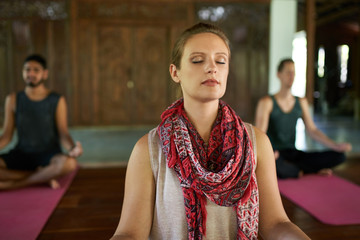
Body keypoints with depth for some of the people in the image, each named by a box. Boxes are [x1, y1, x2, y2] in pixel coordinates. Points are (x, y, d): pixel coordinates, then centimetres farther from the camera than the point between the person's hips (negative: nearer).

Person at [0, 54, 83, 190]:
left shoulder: (57, 101, -2)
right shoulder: (13, 100, 5)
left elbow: (63, 135, -6)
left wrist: (72, 148, -29)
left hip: (49, 155, -2)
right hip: (21, 154, 3)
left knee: (69, 163, -38)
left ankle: (14, 184, -20)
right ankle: (44, 177, -17)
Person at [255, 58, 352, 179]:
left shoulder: (301, 102, 14)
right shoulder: (267, 102, -5)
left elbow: (312, 130, 9)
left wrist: (336, 146, -7)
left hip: (294, 154, 5)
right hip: (276, 156, -5)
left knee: (339, 156, -13)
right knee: (275, 164, -43)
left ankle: (289, 168, -16)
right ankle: (308, 171, -11)